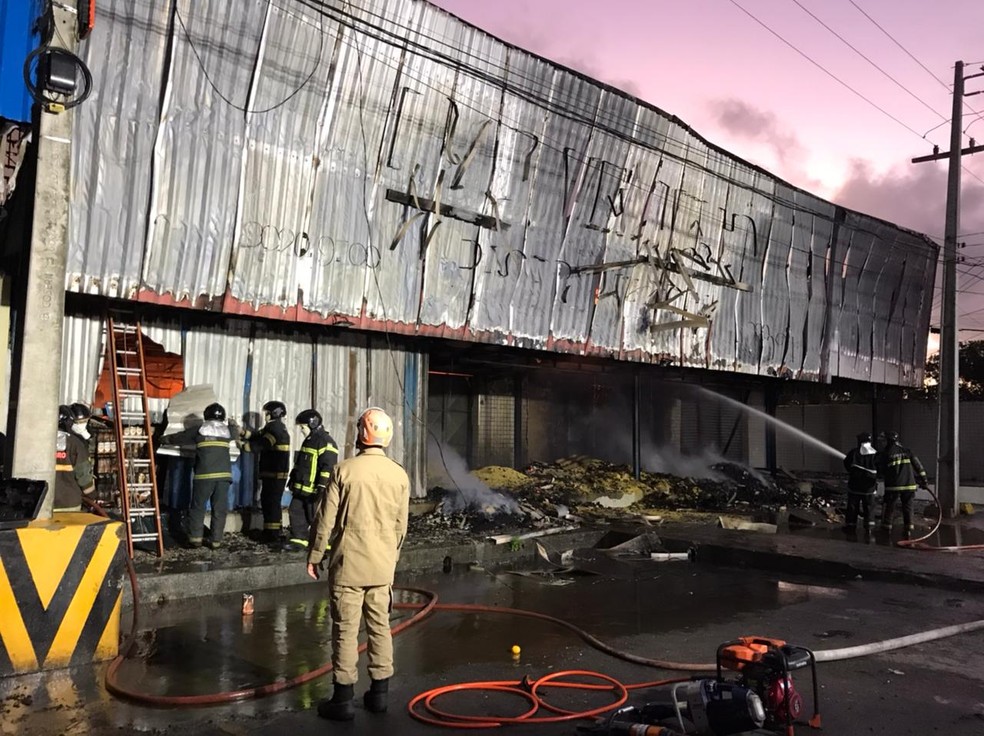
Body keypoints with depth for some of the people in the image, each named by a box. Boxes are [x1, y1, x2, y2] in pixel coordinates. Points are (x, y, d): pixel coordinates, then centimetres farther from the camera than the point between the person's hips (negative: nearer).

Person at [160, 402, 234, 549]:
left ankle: (195, 538, 6)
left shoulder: (199, 430, 6)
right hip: (223, 474, 2)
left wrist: (162, 439, 36)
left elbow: (177, 437, 18)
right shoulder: (227, 431, 12)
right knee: (219, 509, 5)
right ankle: (216, 541, 5)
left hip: (204, 475, -2)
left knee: (198, 507, 8)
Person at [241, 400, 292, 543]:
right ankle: (273, 532, 23)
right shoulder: (277, 427, 19)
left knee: (270, 503, -7)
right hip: (275, 473, 10)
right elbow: (257, 436, 17)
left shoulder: (275, 427, -14)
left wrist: (243, 445, -5)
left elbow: (260, 445, -18)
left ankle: (272, 534, -4)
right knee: (271, 502, 16)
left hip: (274, 474, -10)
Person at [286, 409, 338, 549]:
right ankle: (299, 540, 23)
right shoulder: (308, 440, 16)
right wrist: (293, 480, 28)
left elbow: (328, 468, -22)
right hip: (301, 488, 9)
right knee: (295, 512, 13)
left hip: (314, 490, -9)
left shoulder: (325, 442, -16)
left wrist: (322, 487, -25)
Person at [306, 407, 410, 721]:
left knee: (345, 629, 3)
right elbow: (400, 527, 6)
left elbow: (325, 520, -8)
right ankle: (379, 692, 22)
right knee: (380, 626, 13)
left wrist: (314, 556, 5)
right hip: (382, 566, 4)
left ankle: (343, 698, 10)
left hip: (348, 565, -3)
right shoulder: (399, 475, -1)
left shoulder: (344, 470, -11)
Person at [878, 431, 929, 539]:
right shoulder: (907, 452, 6)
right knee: (908, 507, 12)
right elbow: (918, 467, 4)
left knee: (889, 507, 10)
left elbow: (882, 472, 5)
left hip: (893, 486, -3)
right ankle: (908, 529, 6)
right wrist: (923, 480, 11)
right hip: (909, 485, 3)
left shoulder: (885, 455, -3)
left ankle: (886, 527, 15)